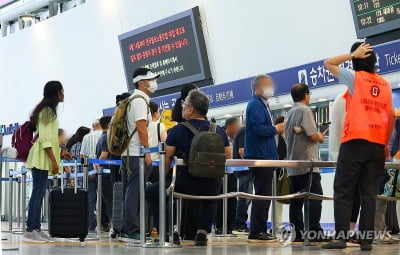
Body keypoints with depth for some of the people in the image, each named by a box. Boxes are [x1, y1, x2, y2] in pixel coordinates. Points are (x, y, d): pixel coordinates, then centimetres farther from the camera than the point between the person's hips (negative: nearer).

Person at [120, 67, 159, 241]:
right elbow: (141, 128, -18)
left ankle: (127, 230, 13)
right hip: (137, 154, -10)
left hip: (129, 154, 10)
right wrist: (147, 153, -19)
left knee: (130, 192, 10)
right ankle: (131, 231, -9)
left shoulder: (133, 100, 21)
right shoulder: (140, 100, -10)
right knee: (134, 192, -9)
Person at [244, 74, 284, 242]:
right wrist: (276, 129, -10)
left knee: (263, 195, 12)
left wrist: (275, 129, 10)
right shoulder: (256, 105, -12)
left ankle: (260, 231, 17)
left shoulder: (262, 105, 21)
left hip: (264, 157, 11)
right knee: (262, 195, -10)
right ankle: (256, 232, -8)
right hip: (260, 157, -11)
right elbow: (258, 129, -23)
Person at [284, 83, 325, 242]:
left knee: (296, 199, 6)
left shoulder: (289, 113, 17)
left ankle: (297, 233, 5)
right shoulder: (305, 110, -9)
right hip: (307, 162, -8)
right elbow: (313, 135, -15)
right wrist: (321, 138, 4)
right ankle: (314, 232, -14)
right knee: (315, 196, -8)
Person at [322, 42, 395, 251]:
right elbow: (391, 116, 12)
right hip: (377, 145, 4)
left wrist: (354, 54, 9)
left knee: (343, 192, -2)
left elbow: (329, 63, 11)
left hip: (355, 141, -4)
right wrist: (386, 143, 18)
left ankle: (340, 237, -9)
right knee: (369, 194, 4)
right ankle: (366, 239, 0)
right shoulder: (385, 85, 13)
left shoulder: (355, 78, 0)